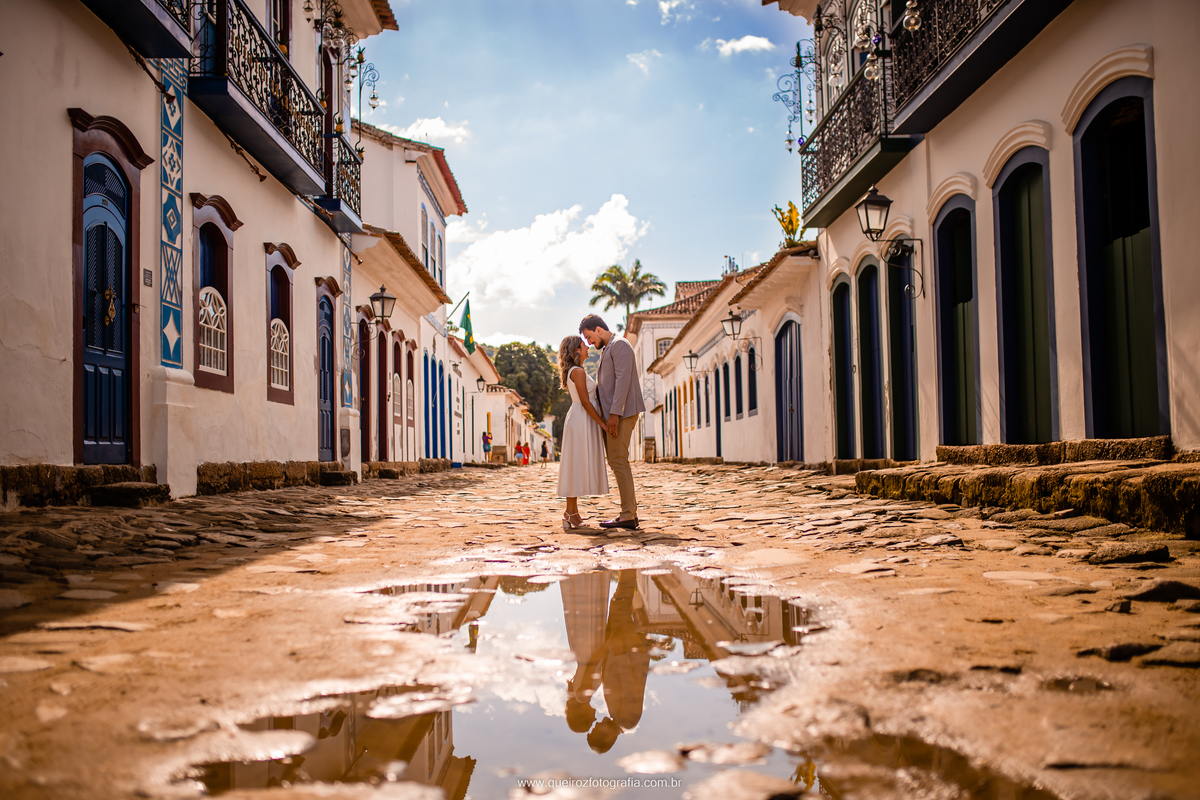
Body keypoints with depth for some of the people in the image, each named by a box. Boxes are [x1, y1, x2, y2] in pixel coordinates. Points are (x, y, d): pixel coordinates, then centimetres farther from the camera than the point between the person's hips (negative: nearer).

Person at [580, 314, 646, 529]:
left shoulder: (619, 345, -7)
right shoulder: (607, 350, 23)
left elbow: (623, 380, -18)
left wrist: (614, 414, -23)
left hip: (622, 413, -10)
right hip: (611, 415, 10)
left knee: (618, 461, -11)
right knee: (616, 462, 9)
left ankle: (627, 516, -10)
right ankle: (630, 512, 11)